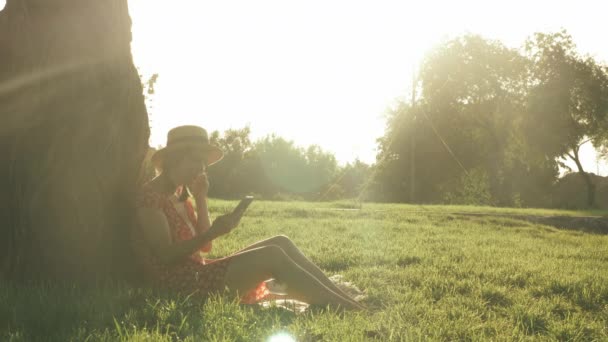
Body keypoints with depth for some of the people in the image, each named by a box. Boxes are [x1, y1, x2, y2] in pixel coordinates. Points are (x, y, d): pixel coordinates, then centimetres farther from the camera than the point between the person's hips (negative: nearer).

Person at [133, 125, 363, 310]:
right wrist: (213, 232, -24)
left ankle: (347, 301, -9)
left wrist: (201, 199, 4)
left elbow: (204, 246, 11)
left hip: (197, 274, 9)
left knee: (281, 243, -2)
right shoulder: (150, 196, -10)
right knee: (273, 256, -21)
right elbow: (166, 256, -19)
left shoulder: (179, 194, 18)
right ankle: (351, 312, -20)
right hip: (182, 283, -9)